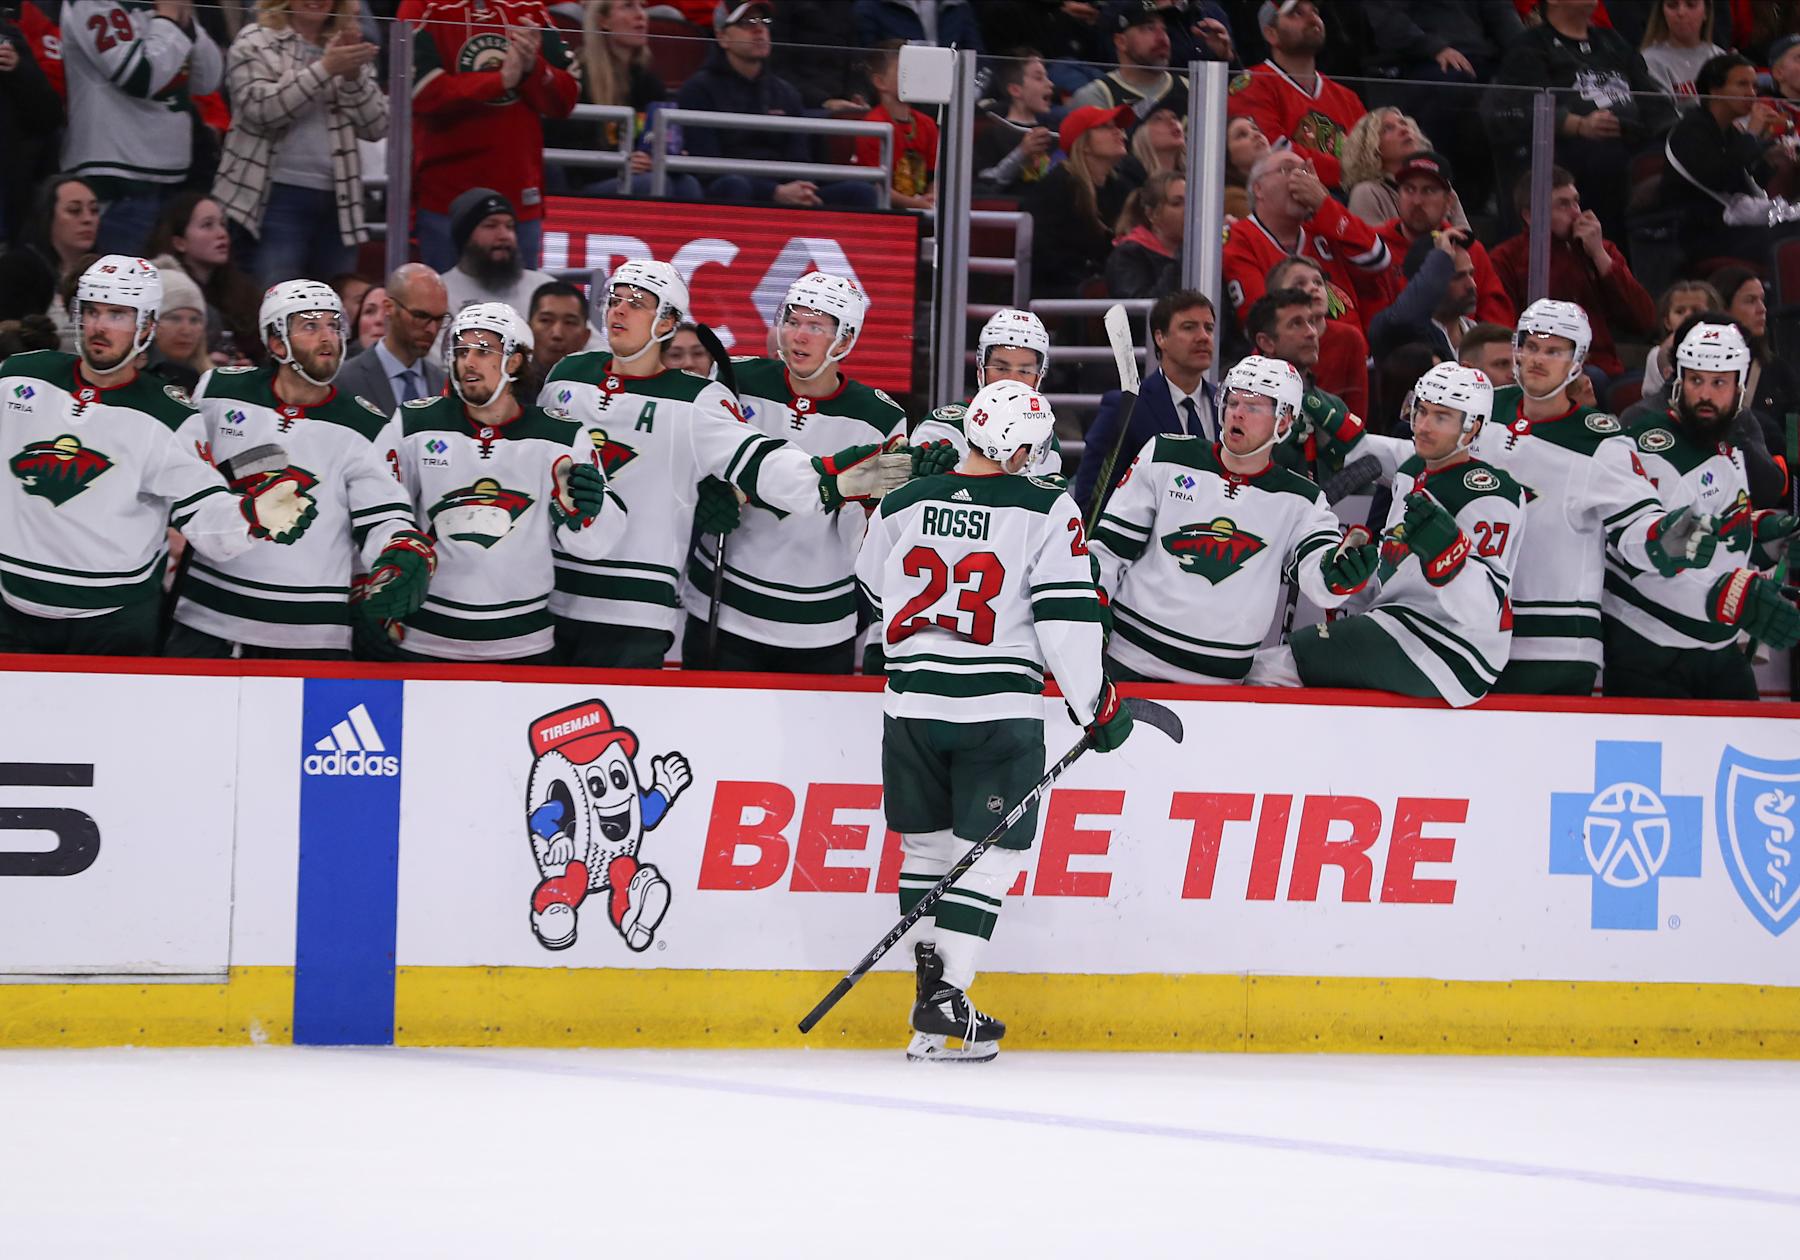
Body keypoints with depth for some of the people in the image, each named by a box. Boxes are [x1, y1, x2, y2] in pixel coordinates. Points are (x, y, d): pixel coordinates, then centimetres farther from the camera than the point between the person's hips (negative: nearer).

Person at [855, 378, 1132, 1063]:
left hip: (912, 700, 4)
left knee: (926, 842, 18)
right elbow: (1067, 617, -11)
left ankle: (931, 972, 21)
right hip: (1001, 707, -4)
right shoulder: (1046, 511, -7)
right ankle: (945, 1000, -8)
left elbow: (874, 596, 19)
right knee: (992, 850, 1)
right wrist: (1098, 705, -1)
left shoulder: (902, 505, 5)